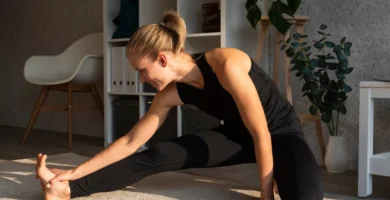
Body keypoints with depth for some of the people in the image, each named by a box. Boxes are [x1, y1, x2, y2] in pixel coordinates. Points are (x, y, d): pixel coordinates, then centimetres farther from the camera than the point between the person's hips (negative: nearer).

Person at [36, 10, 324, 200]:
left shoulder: (227, 65, -33)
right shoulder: (172, 93, -12)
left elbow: (261, 133, -26)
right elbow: (131, 141, -5)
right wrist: (75, 173, -7)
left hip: (281, 132, -4)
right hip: (237, 135, 5)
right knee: (157, 156, -11)